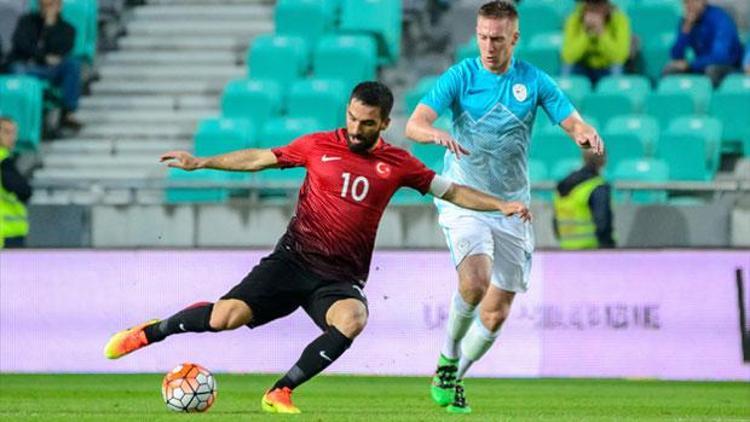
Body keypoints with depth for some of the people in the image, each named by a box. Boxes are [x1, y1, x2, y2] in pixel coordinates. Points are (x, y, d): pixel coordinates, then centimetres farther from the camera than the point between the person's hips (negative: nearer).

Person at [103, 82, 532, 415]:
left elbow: (451, 191, 10)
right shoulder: (319, 146, 2)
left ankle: (281, 392, -19)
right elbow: (259, 159, 11)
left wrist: (501, 205, 0)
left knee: (352, 321, -34)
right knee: (225, 317, -19)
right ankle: (151, 331, 10)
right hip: (293, 261, -1)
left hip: (342, 278, 1)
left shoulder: (397, 163, 4)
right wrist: (200, 162, 7)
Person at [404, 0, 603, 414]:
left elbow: (572, 121, -1)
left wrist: (586, 133, -26)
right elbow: (414, 124, -17)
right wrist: (438, 133, -40)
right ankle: (448, 356, -6)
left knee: (496, 313, 4)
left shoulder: (534, 81, 1)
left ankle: (453, 379, 26)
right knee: (475, 279, -29)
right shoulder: (459, 76, -6)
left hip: (511, 207, 3)